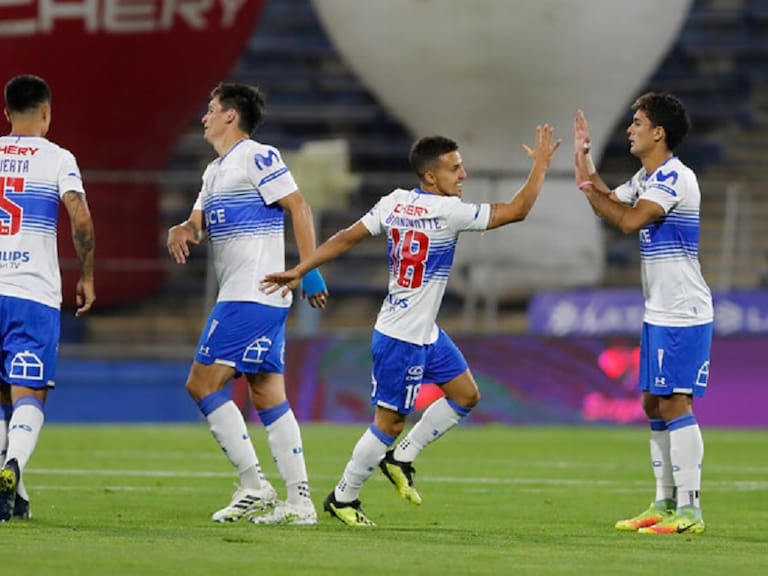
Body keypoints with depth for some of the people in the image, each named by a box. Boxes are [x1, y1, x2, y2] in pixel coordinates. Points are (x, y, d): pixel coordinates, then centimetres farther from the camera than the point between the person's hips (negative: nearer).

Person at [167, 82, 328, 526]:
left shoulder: (257, 157, -8)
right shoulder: (215, 171, 21)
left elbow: (299, 207, -14)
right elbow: (199, 222, 22)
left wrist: (310, 271, -20)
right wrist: (182, 231, -3)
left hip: (251, 297, -10)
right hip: (265, 301, 10)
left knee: (202, 384, -10)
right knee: (269, 395, 6)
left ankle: (254, 485, -10)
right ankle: (300, 501, 3)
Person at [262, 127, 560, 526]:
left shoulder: (394, 203, 2)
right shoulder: (447, 212, -21)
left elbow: (346, 238, 1)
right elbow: (516, 210, -18)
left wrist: (299, 271, 5)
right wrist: (541, 164, -8)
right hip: (401, 340, -9)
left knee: (465, 394, 15)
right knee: (389, 421, 0)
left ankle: (400, 458, 22)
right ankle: (342, 499, 12)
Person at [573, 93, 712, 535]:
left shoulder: (676, 178, -17)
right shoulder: (648, 179, 14)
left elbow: (629, 220, -26)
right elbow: (609, 203, 23)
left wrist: (590, 188, -14)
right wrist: (584, 158, 14)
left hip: (683, 314, -10)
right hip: (659, 312, 10)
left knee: (675, 404, -11)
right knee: (654, 405, 12)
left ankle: (690, 510, -10)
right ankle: (665, 503, 19)